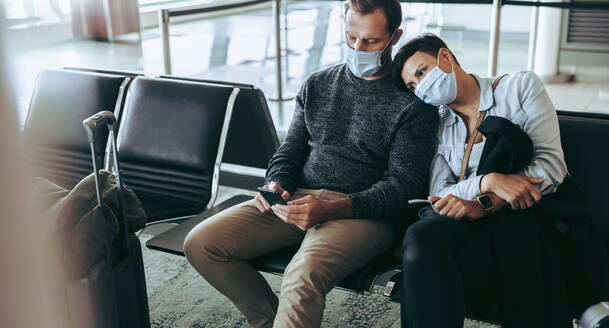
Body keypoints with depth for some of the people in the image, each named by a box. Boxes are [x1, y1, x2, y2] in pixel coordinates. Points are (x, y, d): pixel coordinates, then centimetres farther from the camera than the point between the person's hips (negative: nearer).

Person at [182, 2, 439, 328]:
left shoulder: (413, 103, -2)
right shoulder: (316, 85, 15)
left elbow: (403, 185, -7)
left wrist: (330, 209, -21)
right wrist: (275, 185, -5)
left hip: (363, 213, -5)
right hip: (297, 199, 6)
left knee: (304, 276, -37)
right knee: (200, 243, -11)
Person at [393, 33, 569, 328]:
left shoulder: (520, 87, 10)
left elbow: (552, 164, -3)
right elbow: (439, 195, 5)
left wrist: (485, 204, -17)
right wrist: (488, 181, -17)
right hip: (465, 219, 2)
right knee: (420, 236, -35)